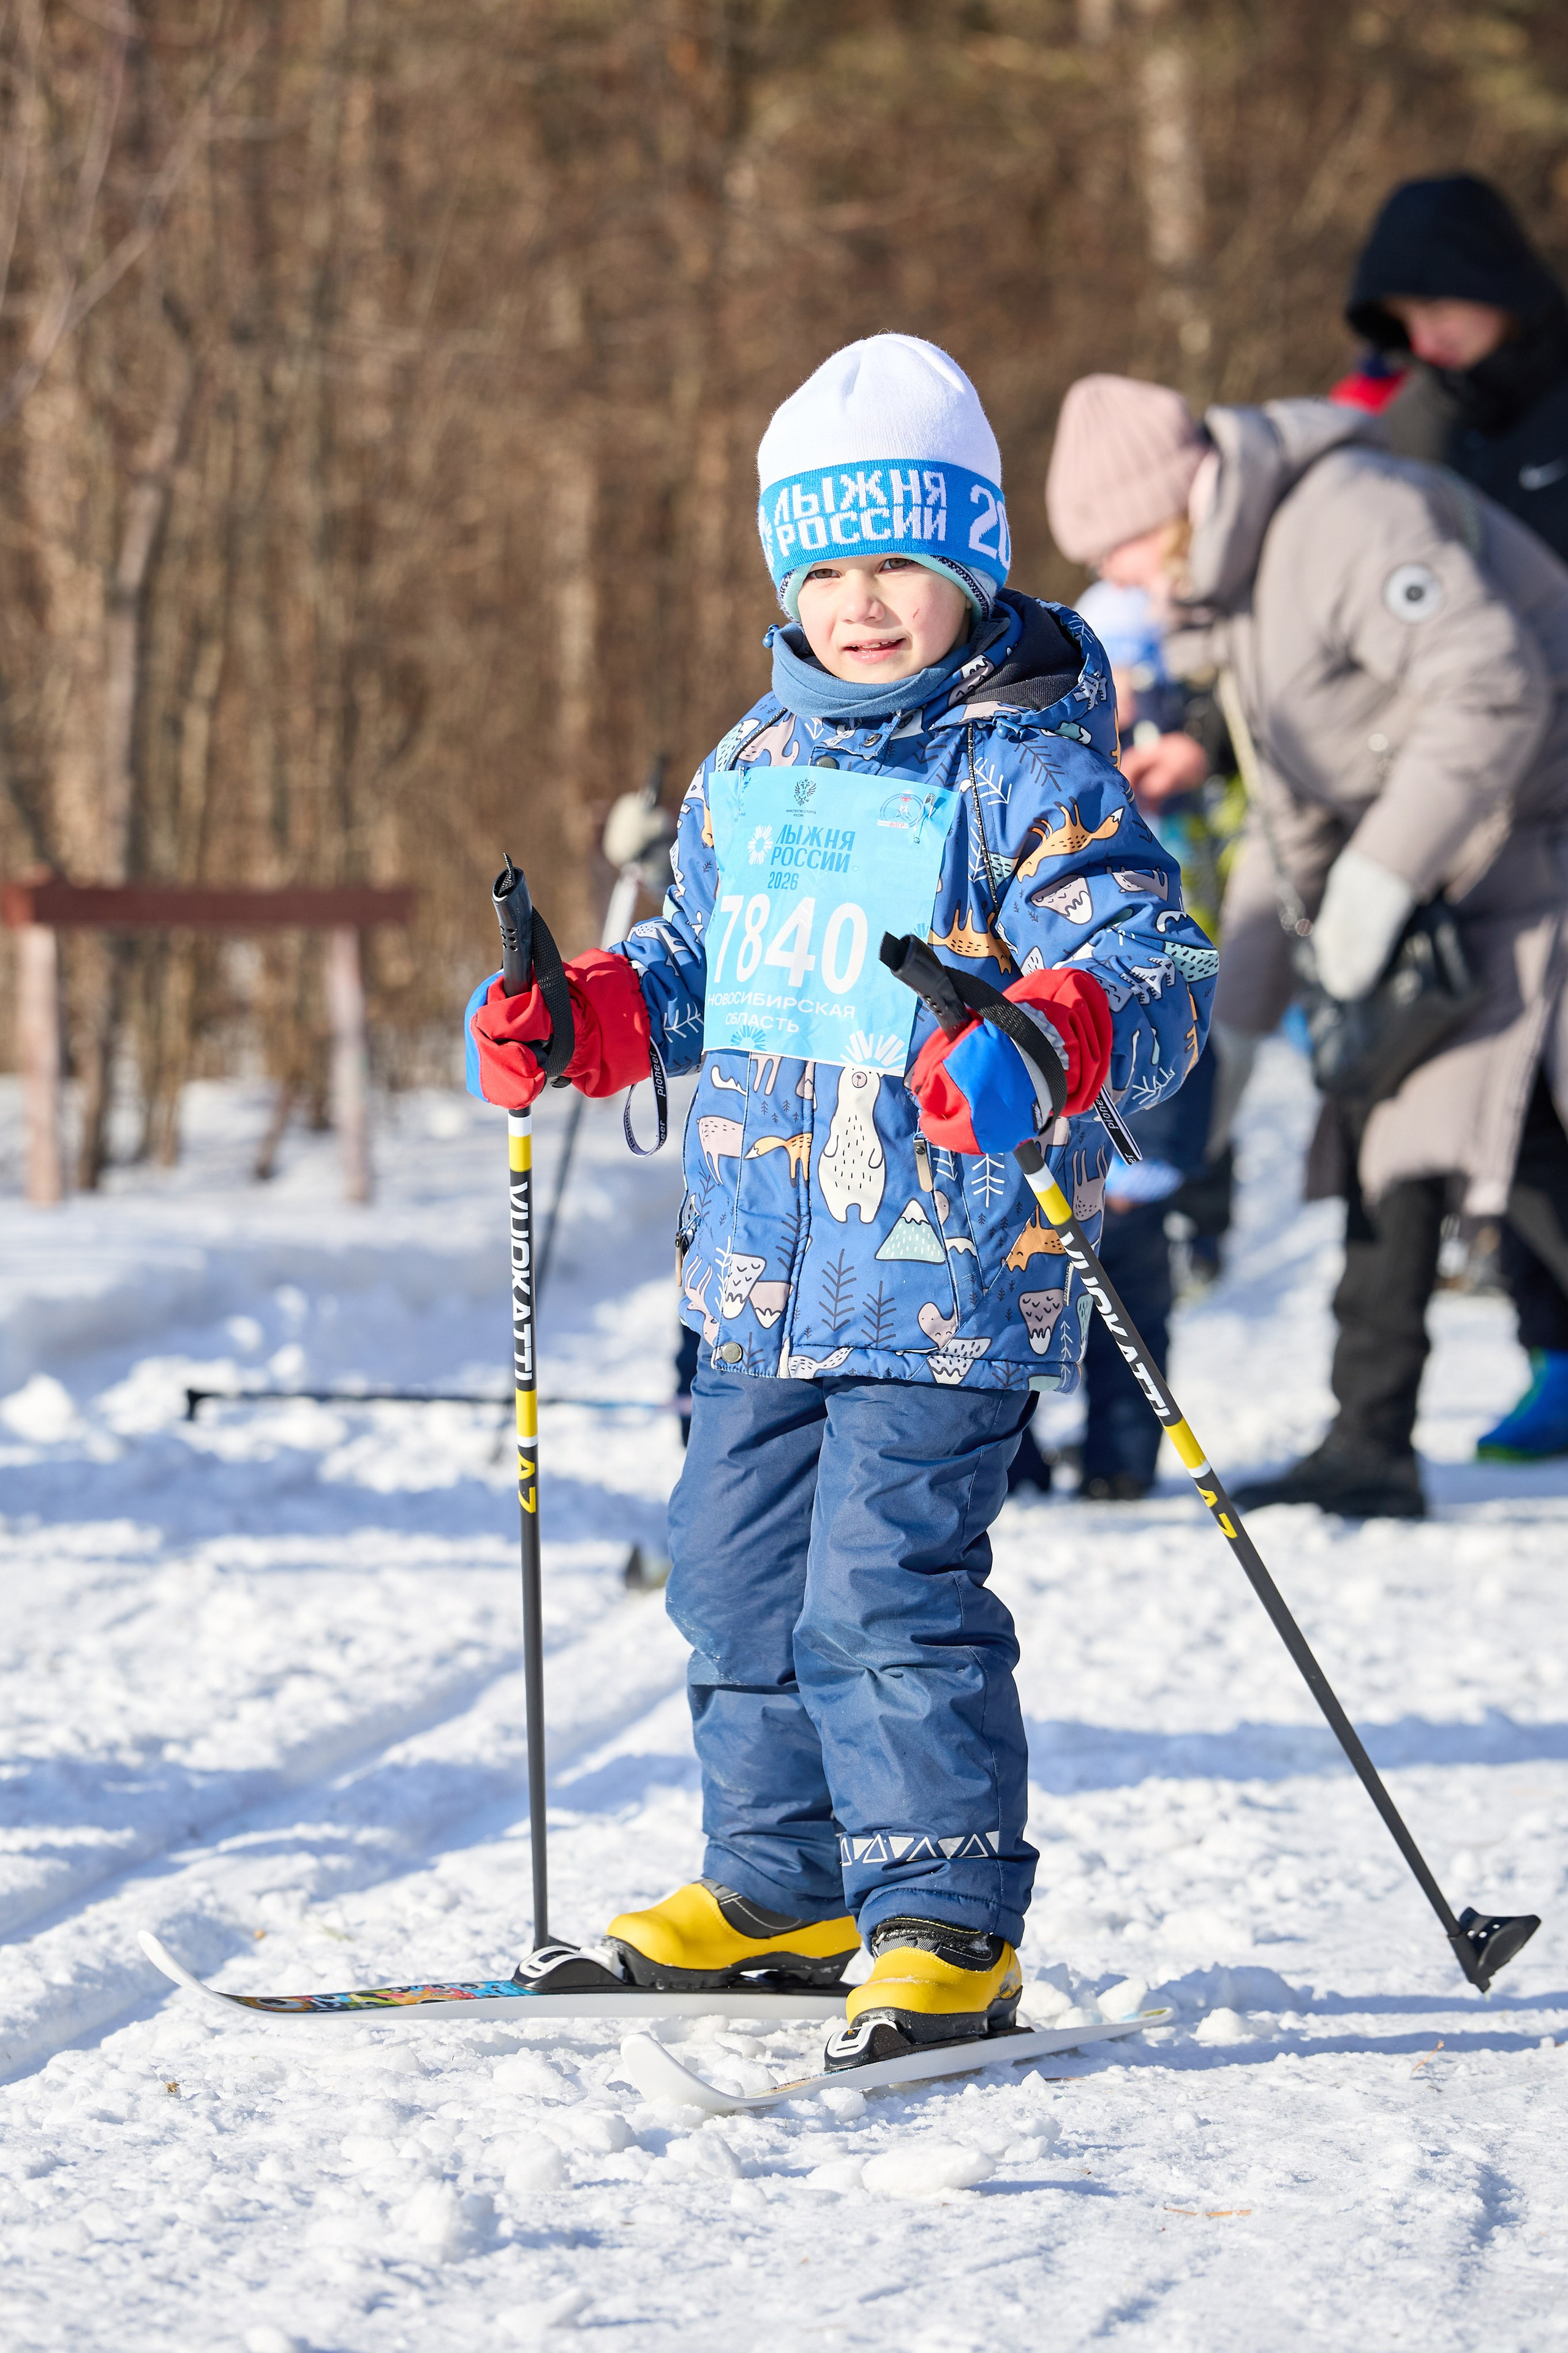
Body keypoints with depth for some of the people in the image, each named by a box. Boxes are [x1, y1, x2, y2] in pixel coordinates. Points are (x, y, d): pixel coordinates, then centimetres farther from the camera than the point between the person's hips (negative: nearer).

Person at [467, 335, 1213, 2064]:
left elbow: (1151, 975, -18)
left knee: (884, 1587, -14)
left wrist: (1051, 1035, -38)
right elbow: (697, 964, 26)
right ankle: (785, 1885, 31)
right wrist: (580, 1020, 9)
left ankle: (952, 1926, -4)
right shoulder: (756, 768, 13)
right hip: (765, 1268, 8)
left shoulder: (1028, 771, -9)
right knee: (739, 1574, 14)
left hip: (949, 1273, -8)